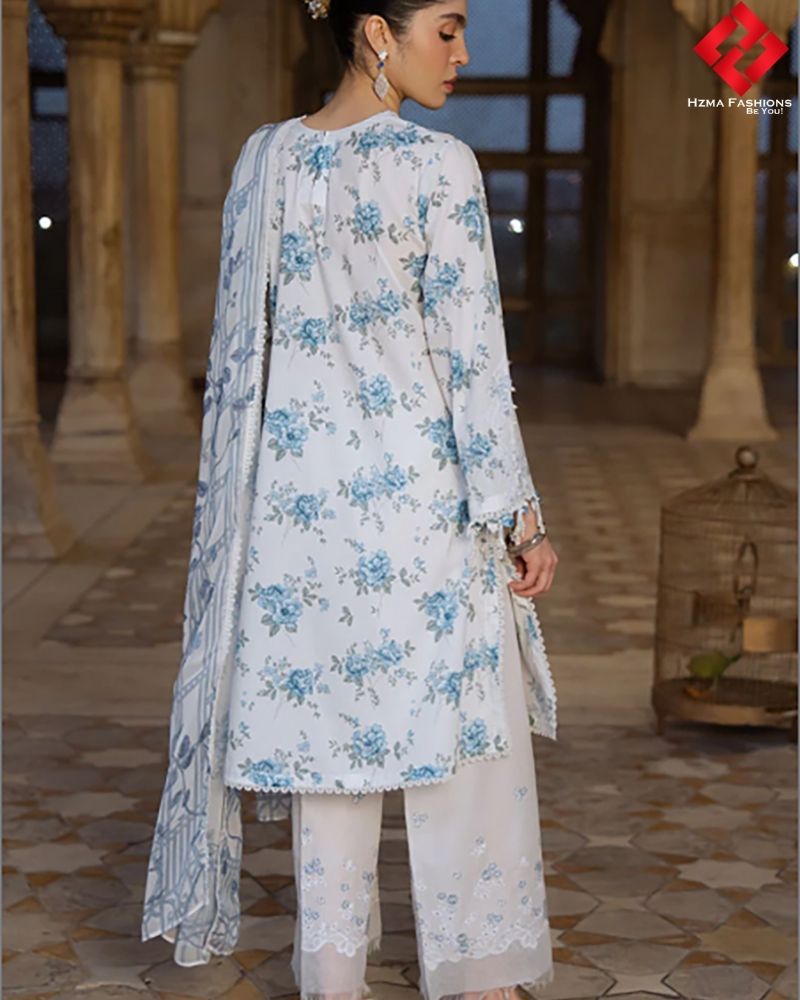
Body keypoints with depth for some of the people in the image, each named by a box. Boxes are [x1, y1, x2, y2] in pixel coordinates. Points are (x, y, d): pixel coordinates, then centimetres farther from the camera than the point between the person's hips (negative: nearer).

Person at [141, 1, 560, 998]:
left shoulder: (263, 158, 4)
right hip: (417, 480, -5)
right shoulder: (437, 166, -12)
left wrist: (247, 492, 18)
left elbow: (240, 342, 9)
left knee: (321, 718, 12)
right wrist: (518, 512, -8)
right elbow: (472, 354, -13)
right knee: (458, 726, 9)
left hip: (296, 477, 5)